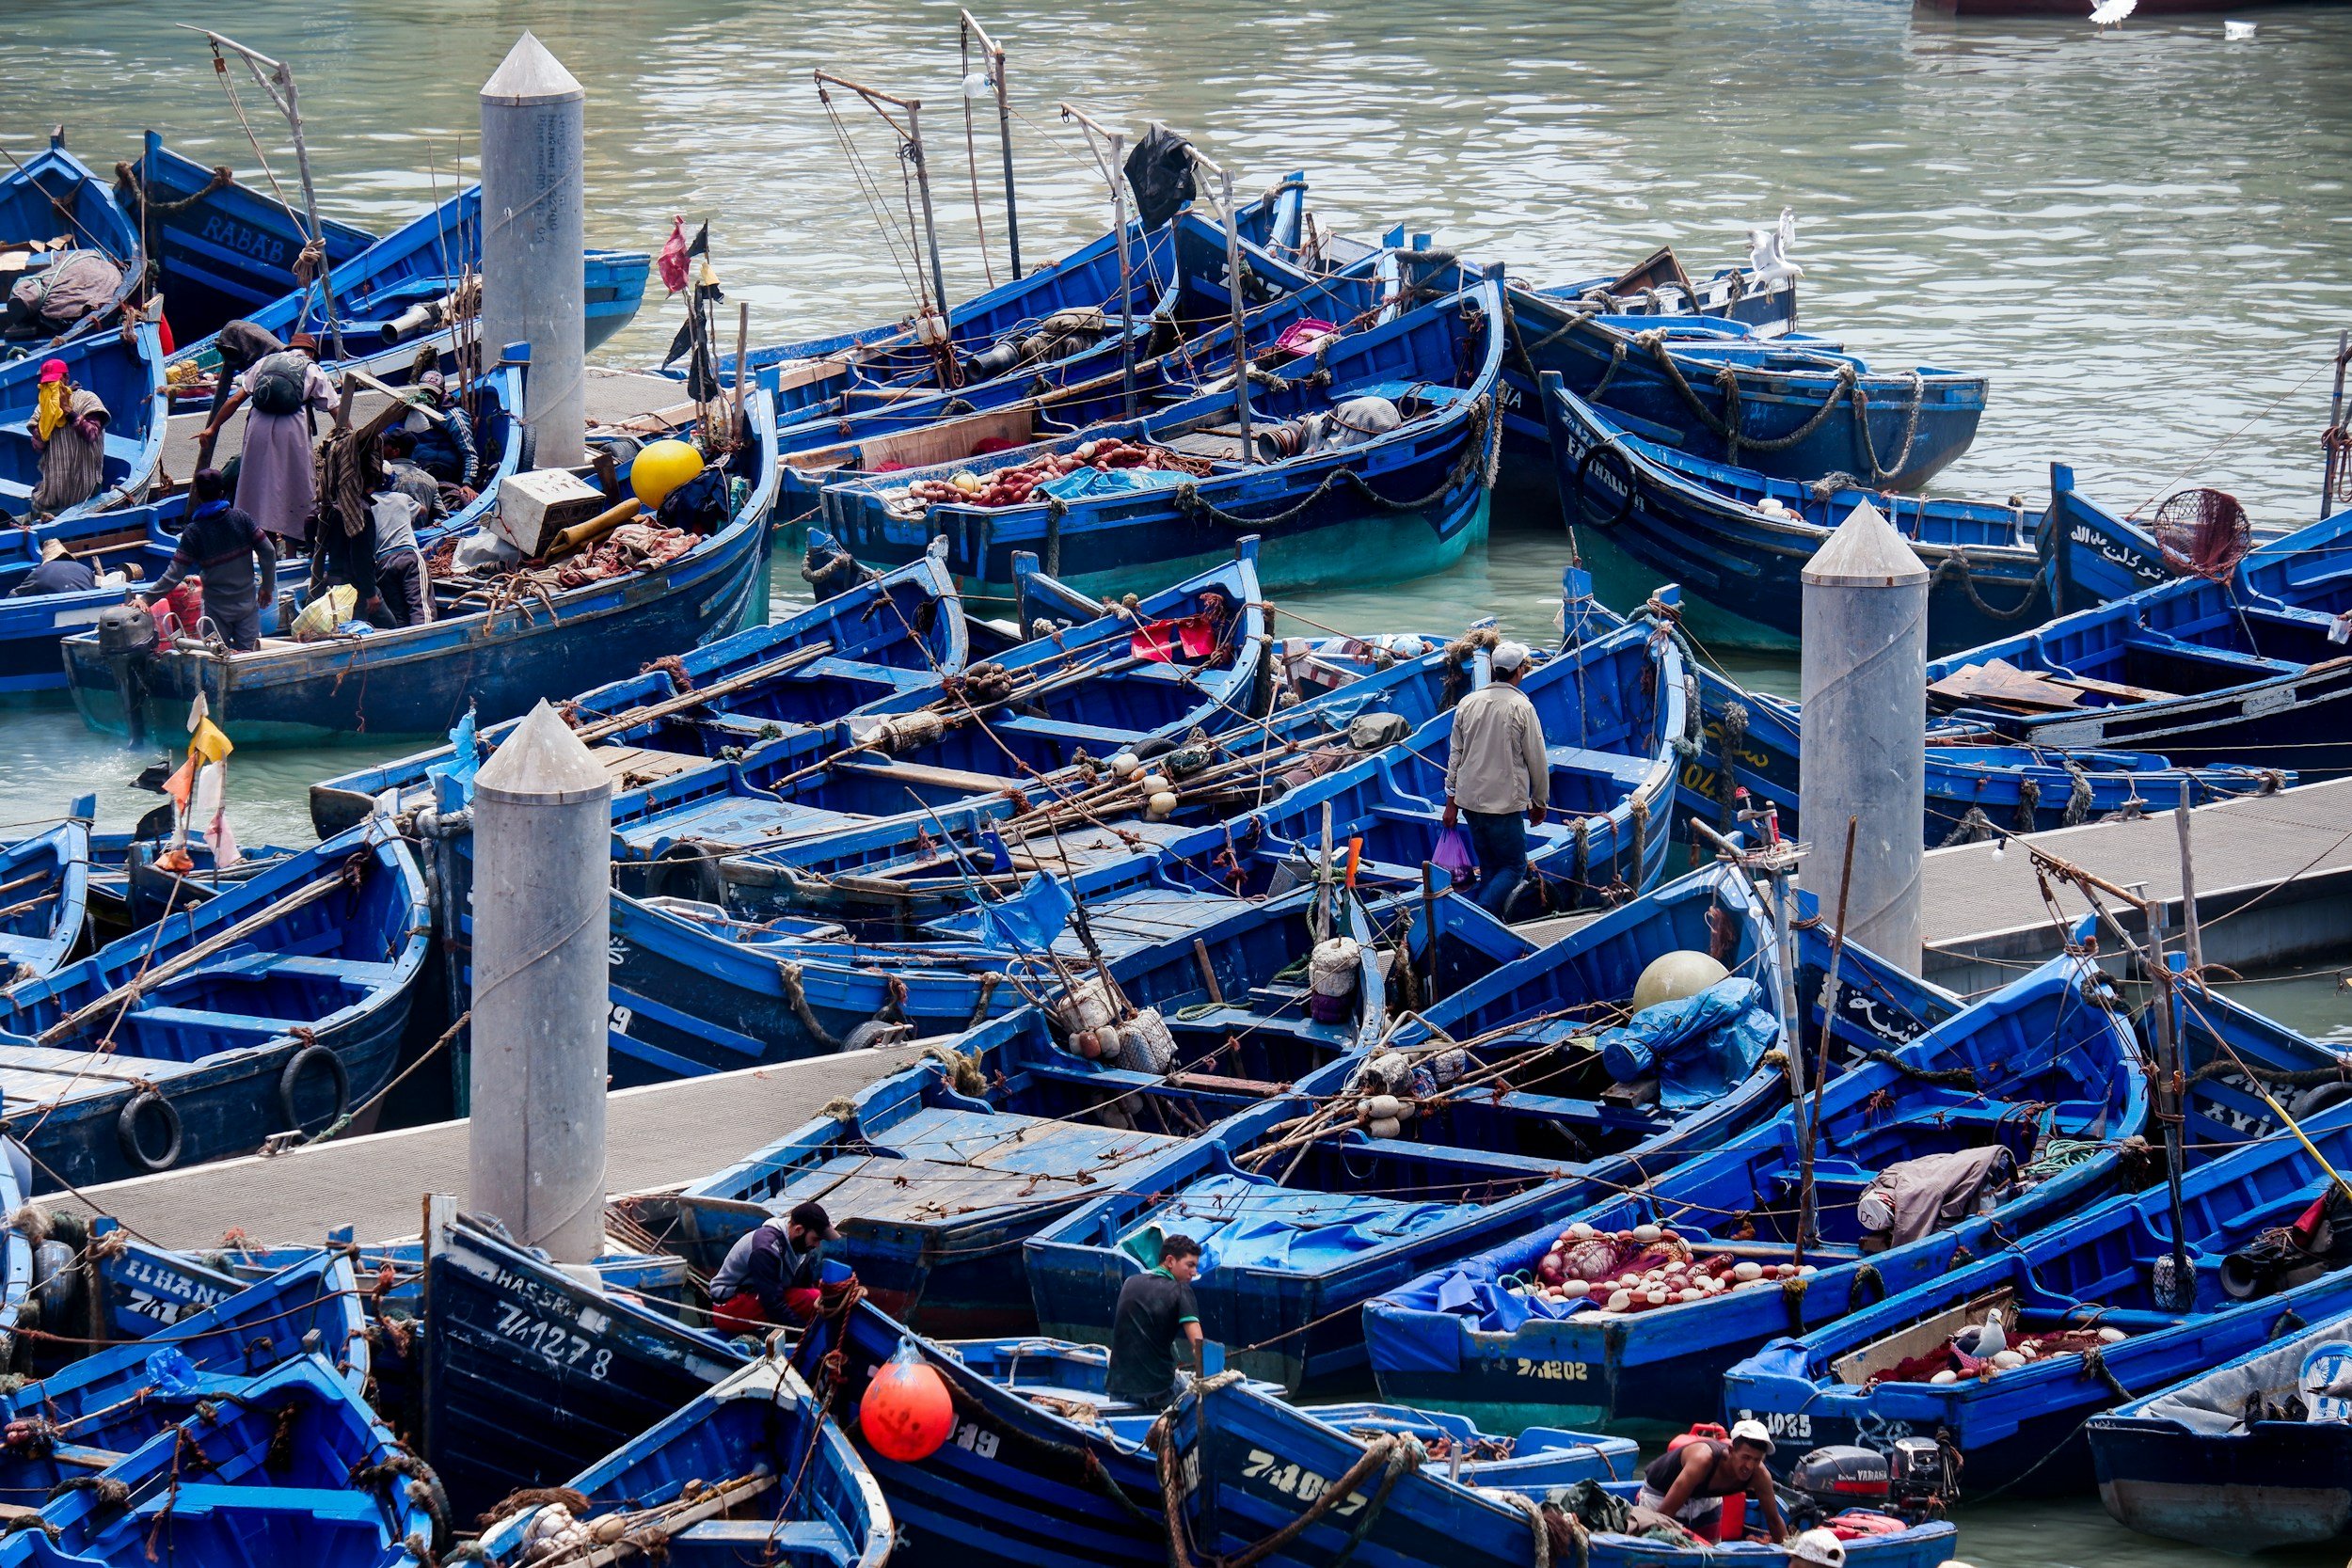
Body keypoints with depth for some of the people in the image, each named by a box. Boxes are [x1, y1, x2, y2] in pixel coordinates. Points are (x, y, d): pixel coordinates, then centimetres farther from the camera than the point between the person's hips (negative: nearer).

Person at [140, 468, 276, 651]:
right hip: (247, 601, 2)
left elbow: (175, 574, -14)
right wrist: (267, 587, 12)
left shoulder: (194, 532, -11)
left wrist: (146, 599, -10)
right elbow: (268, 552, -2)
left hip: (218, 607, -2)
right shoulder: (241, 517, -4)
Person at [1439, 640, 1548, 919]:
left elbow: (1456, 755, 9)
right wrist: (1539, 802, 8)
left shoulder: (1468, 703, 5)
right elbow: (1537, 760, -6)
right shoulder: (1521, 708, -11)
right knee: (1514, 866, 2)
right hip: (1505, 802, -6)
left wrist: (1451, 800, 16)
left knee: (1489, 867, 16)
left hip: (1469, 799, 6)